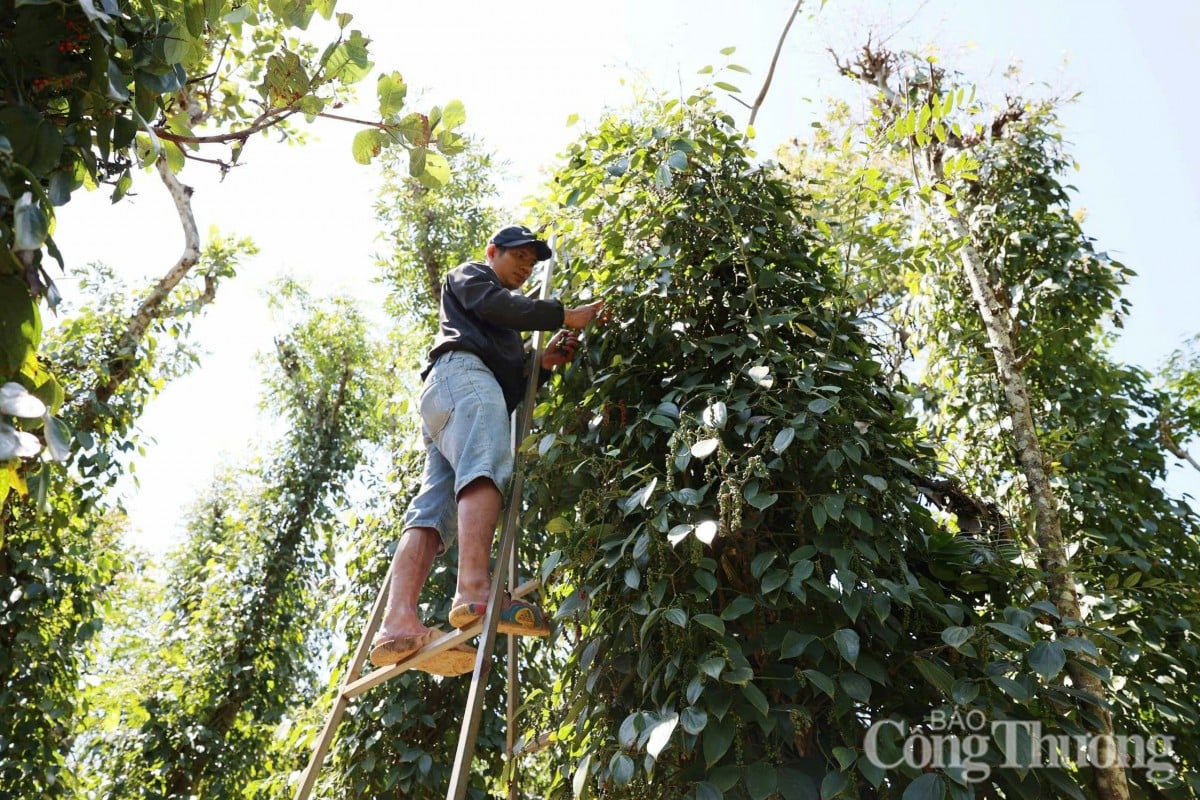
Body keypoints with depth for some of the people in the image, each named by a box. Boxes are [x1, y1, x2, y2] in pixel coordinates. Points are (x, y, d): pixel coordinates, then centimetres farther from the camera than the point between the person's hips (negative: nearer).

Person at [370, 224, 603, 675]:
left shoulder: (507, 331, 43)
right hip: (461, 370, -8)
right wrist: (565, 316, -1)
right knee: (485, 469, -32)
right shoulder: (468, 275, 23)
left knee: (433, 512, -12)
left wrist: (543, 363, 14)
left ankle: (399, 623, -27)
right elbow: (498, 306, -1)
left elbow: (516, 384, 31)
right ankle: (475, 590, -51)